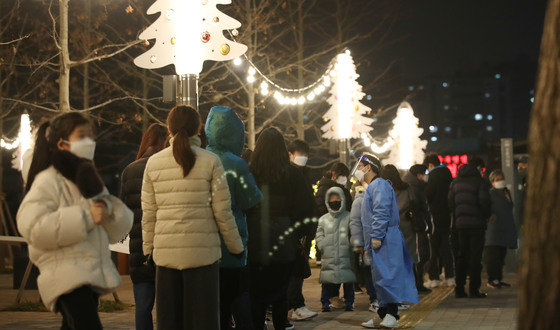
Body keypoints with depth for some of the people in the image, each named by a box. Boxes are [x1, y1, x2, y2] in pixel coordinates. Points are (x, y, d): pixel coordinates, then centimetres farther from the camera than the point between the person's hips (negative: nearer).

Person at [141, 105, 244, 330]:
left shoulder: (153, 163, 4)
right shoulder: (210, 162, -4)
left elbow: (148, 214, 6)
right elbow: (222, 212, -3)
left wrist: (149, 249, 17)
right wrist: (236, 247, 9)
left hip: (166, 251, 3)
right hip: (202, 251, -2)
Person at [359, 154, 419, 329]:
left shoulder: (379, 185, -9)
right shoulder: (372, 187, 23)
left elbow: (381, 212, -19)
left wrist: (376, 236, -23)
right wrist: (368, 242, 23)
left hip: (384, 241, -10)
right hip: (378, 242, 10)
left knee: (386, 277, -12)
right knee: (380, 278, 10)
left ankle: (391, 316, -13)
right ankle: (383, 315, 13)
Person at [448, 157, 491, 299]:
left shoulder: (455, 182, 11)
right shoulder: (478, 181, -6)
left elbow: (451, 203, 9)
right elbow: (484, 202, -12)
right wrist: (486, 215, 4)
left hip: (460, 223, 5)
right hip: (476, 223, -5)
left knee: (462, 255, 12)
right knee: (475, 256, -2)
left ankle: (459, 288, 10)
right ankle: (474, 289, -5)